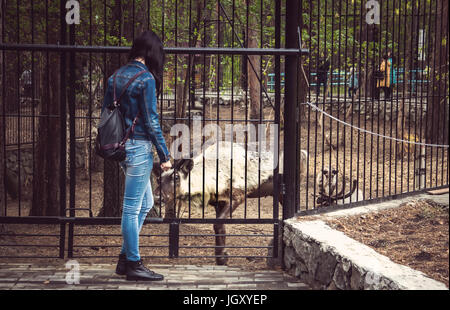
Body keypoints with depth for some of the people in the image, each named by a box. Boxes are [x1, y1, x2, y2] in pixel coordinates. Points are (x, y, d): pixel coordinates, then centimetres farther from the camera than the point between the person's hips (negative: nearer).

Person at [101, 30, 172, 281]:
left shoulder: (117, 76, 10)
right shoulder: (145, 79, -14)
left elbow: (105, 112, 13)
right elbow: (151, 121, -14)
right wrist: (165, 155, -9)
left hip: (120, 145, 8)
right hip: (139, 147, -8)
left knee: (145, 204, 18)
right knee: (133, 208, -1)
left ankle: (125, 257, 20)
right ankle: (133, 264, 7)